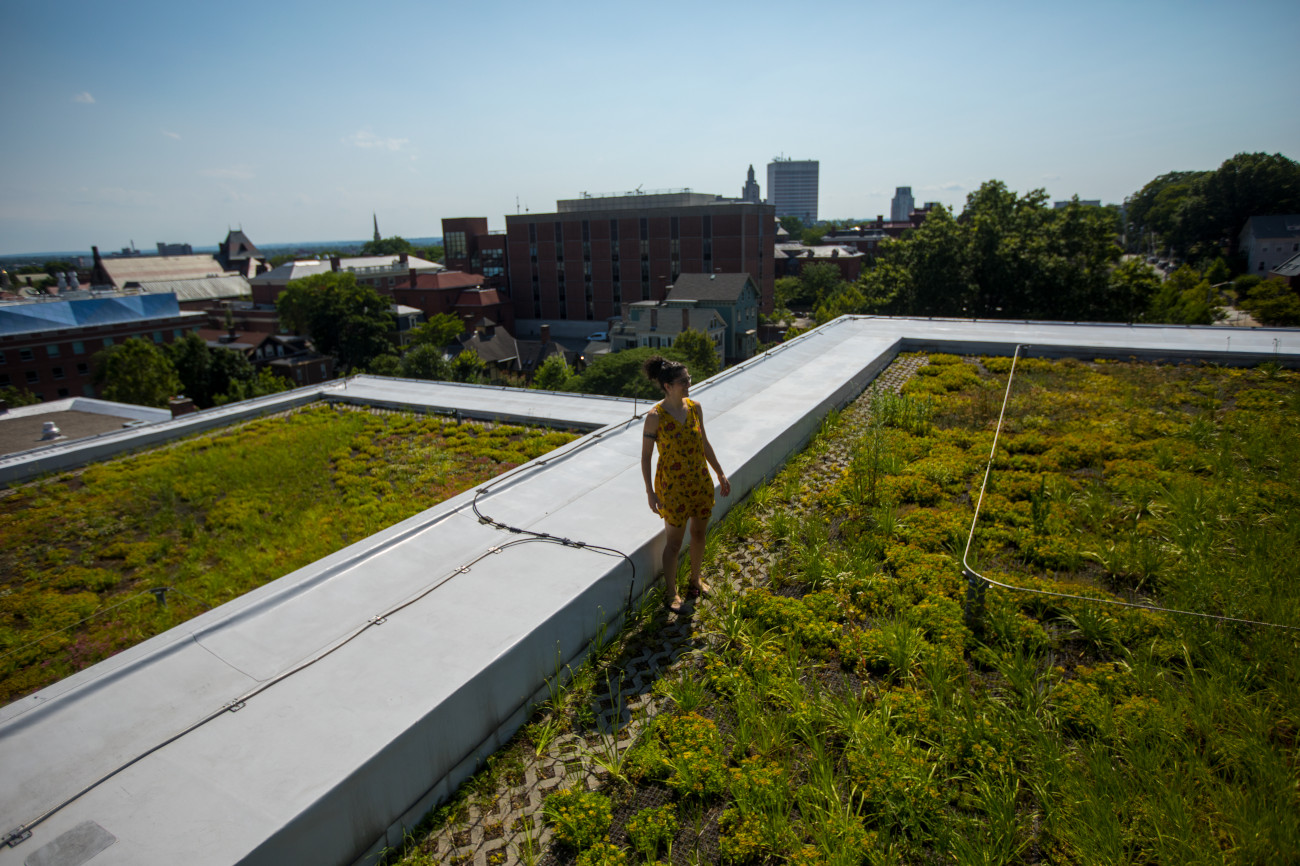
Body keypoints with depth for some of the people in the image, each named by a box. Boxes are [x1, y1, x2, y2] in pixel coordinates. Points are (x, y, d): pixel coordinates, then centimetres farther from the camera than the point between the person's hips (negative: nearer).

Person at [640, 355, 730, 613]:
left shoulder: (694, 407, -2)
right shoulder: (655, 416, -18)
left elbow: (704, 444, 9)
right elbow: (645, 455, -12)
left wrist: (720, 474, 12)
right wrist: (650, 491, -15)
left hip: (700, 480, 6)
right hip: (673, 485, -5)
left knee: (699, 533, 19)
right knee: (674, 541, 7)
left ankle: (696, 580, 42)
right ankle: (670, 593, 27)